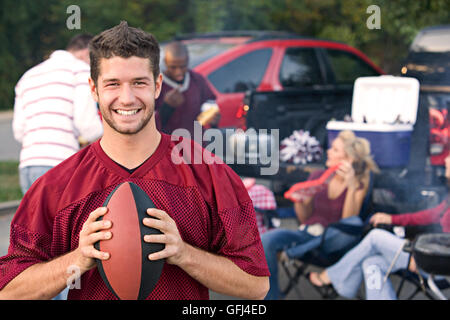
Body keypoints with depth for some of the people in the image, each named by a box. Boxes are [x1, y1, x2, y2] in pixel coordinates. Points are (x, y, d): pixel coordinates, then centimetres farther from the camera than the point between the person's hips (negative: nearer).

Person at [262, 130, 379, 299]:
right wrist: (298, 201, -10)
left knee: (355, 223, -35)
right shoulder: (317, 177, 8)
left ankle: (291, 252, -24)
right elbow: (304, 218, 10)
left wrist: (351, 187, -22)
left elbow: (348, 220, -15)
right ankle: (271, 295, -13)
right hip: (308, 233, 2)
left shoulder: (359, 184, 0)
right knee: (266, 240, -26)